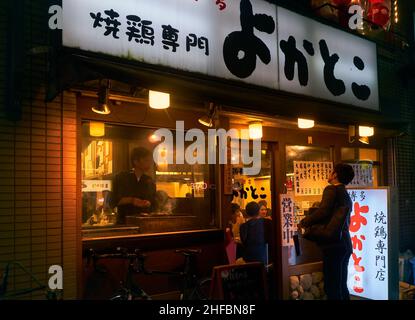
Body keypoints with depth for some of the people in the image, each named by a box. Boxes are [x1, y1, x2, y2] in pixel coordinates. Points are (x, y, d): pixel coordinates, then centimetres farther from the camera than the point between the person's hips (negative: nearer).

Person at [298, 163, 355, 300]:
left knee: (332, 287, -6)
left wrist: (303, 223, -10)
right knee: (341, 286, 15)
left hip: (334, 245, -9)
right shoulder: (346, 196, 20)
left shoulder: (331, 189, -7)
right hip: (345, 245, 9)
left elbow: (323, 211, -22)